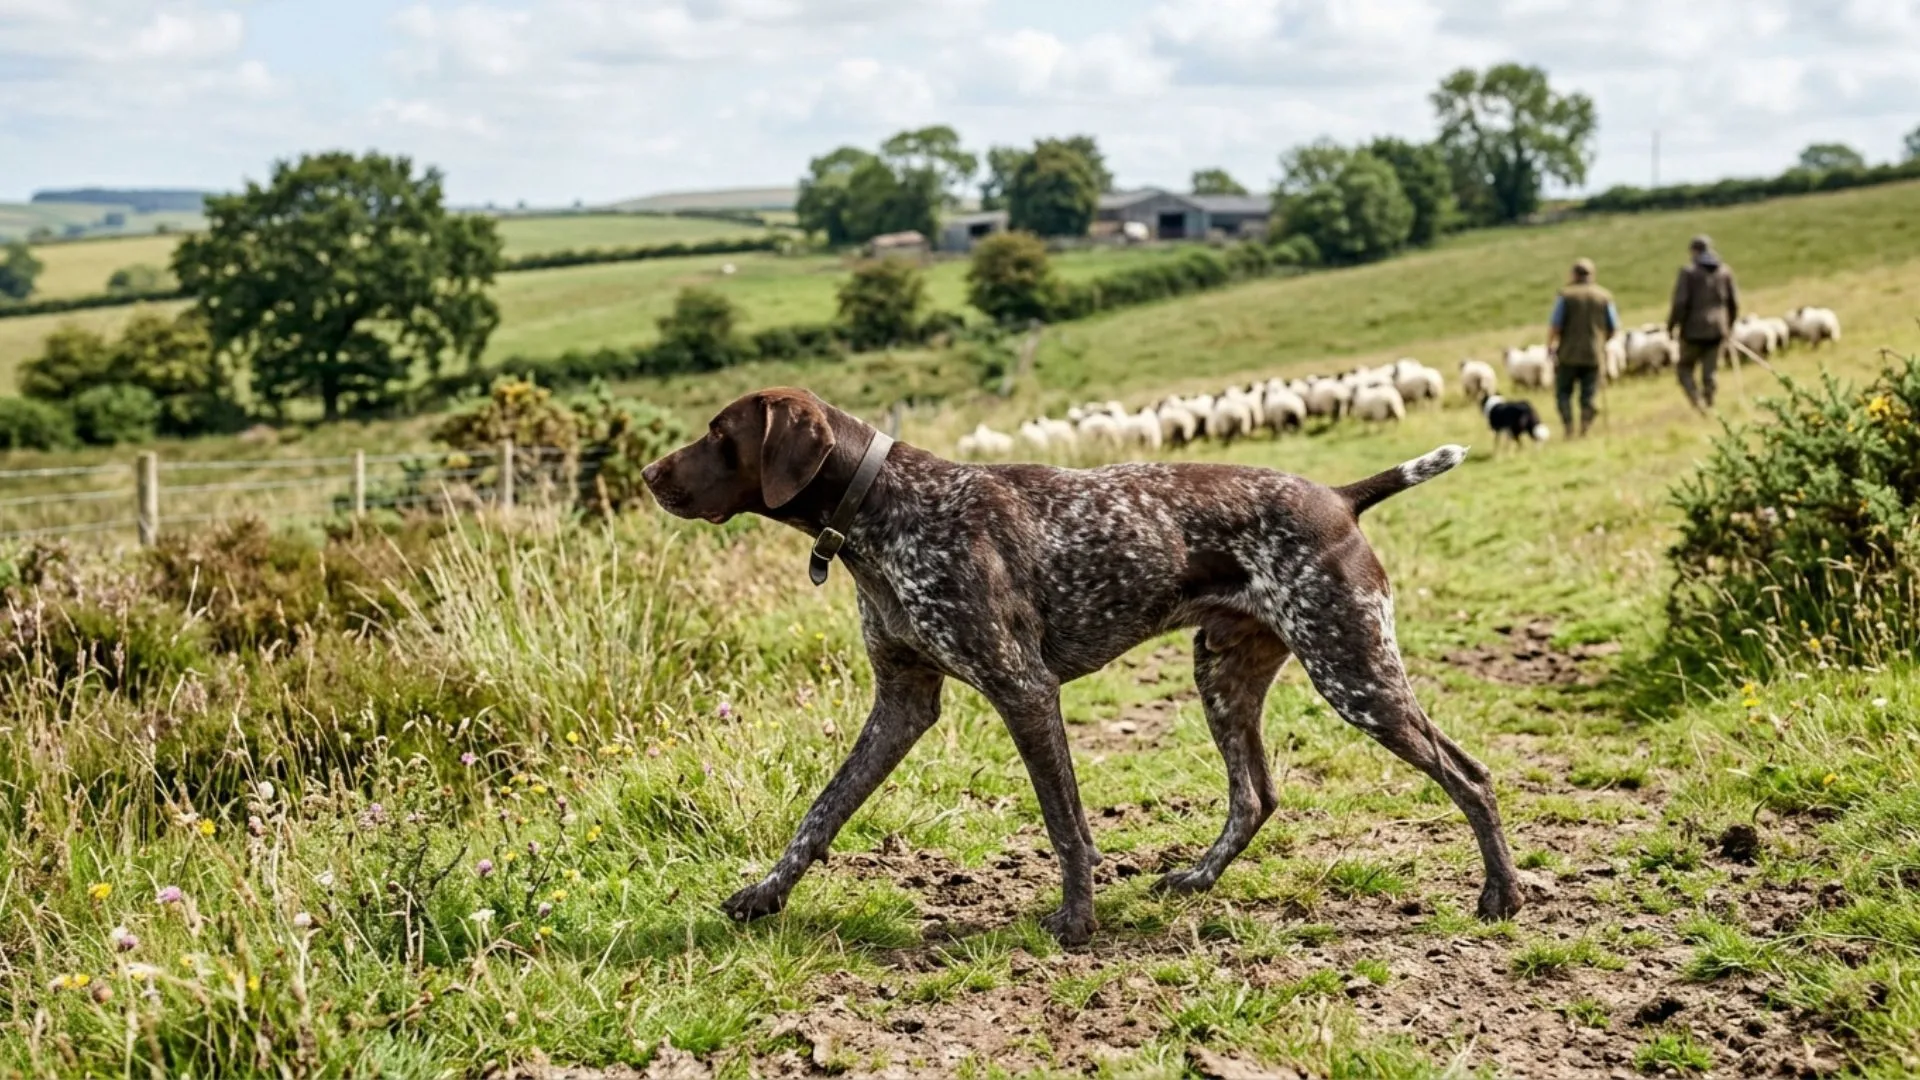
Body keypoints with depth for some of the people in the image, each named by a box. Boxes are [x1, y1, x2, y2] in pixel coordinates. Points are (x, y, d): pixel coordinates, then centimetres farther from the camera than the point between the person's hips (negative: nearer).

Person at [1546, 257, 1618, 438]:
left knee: (1563, 392, 10)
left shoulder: (1566, 294, -4)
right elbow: (1614, 328, 7)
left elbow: (1555, 325, -9)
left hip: (1569, 353, -2)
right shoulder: (1604, 296, 4)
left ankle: (1569, 426, -6)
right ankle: (1586, 416, -18)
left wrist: (1549, 346, 4)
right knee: (1588, 394, 9)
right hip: (1594, 354, 2)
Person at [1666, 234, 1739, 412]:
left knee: (1685, 369, 8)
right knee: (1709, 374, 10)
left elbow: (1680, 302, -14)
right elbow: (1734, 302, 8)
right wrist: (1729, 325, 22)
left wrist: (1671, 326, -3)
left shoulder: (1689, 271, -8)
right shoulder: (1724, 271, 6)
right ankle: (1708, 408, 8)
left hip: (1694, 330, -4)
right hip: (1717, 330, 4)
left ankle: (1697, 402, -13)